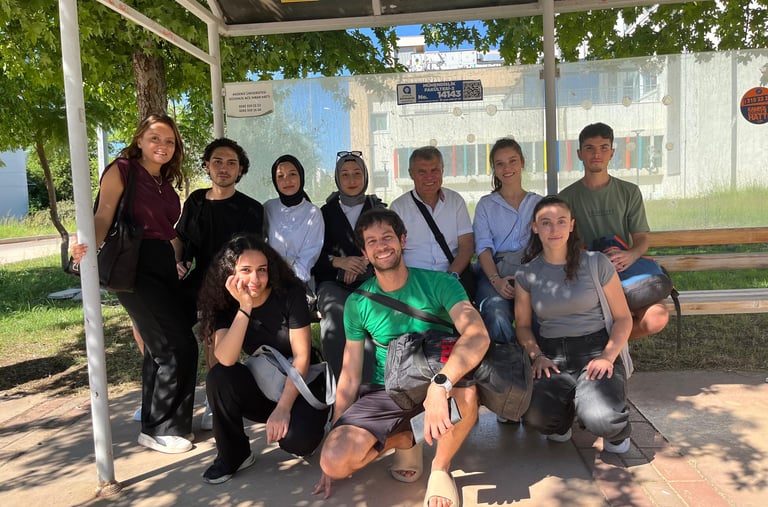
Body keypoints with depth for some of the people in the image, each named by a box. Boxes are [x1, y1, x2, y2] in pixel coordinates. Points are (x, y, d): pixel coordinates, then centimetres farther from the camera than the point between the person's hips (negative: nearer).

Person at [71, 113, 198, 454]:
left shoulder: (165, 182, 16)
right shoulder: (121, 170, -5)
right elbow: (103, 216, -15)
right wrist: (89, 247, -32)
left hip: (164, 266, 8)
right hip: (134, 268, -8)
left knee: (161, 348, 12)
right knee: (180, 346, -10)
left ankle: (156, 422, 26)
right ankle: (161, 428, 5)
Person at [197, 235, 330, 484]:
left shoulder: (290, 295, -16)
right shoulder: (225, 305, -8)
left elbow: (302, 357, -17)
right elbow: (226, 360, -25)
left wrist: (283, 407, -24)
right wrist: (245, 307, -32)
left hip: (301, 384, -3)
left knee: (296, 439, -30)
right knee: (218, 376, -25)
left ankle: (303, 422, 8)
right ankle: (233, 455, -4)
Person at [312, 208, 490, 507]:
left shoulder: (438, 283, -13)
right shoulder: (357, 302, -4)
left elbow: (478, 334, -31)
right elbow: (350, 377, 2)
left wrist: (440, 385, -46)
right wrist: (334, 436, 1)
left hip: (440, 383, -2)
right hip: (383, 393, 3)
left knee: (467, 391, -38)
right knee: (333, 462, -19)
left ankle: (440, 468, -6)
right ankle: (403, 438, 12)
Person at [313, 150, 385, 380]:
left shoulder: (378, 209, 18)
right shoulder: (326, 212, 17)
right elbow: (314, 255, 12)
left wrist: (366, 260, -5)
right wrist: (339, 261, -7)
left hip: (371, 281, 0)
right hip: (333, 282, 0)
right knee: (337, 313, -33)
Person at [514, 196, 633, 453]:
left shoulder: (595, 263, -1)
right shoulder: (527, 273, 6)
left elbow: (623, 318, 3)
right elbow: (523, 324, 11)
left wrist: (608, 357, -12)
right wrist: (536, 355, -8)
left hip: (595, 348, -1)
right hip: (551, 354, 2)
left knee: (601, 419, -31)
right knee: (537, 416, -28)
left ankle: (616, 431, 11)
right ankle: (561, 422, 13)